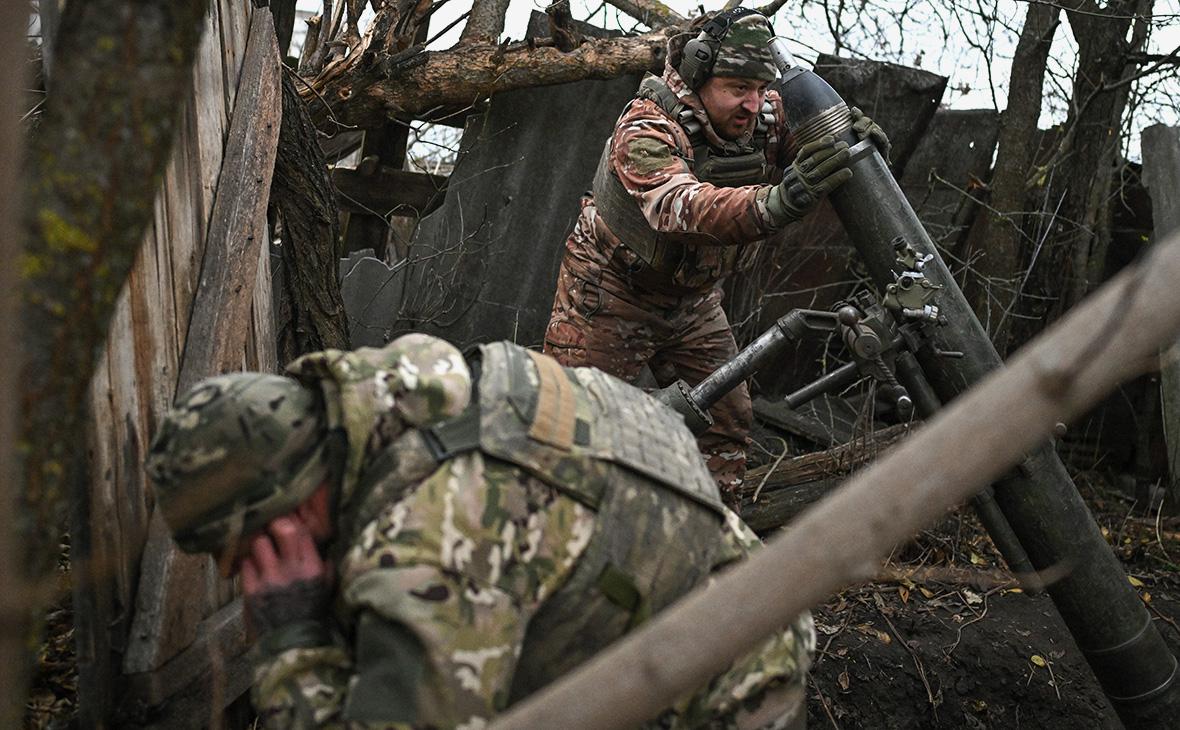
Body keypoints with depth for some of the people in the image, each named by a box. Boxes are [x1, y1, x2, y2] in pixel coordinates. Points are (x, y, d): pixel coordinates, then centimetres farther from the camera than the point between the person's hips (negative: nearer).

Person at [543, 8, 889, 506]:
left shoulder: (768, 117, -12)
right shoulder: (647, 128, -30)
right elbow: (682, 208, -48)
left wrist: (859, 140, -33)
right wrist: (776, 202, -65)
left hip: (693, 298, 6)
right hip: (611, 292, -5)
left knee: (725, 419, 7)